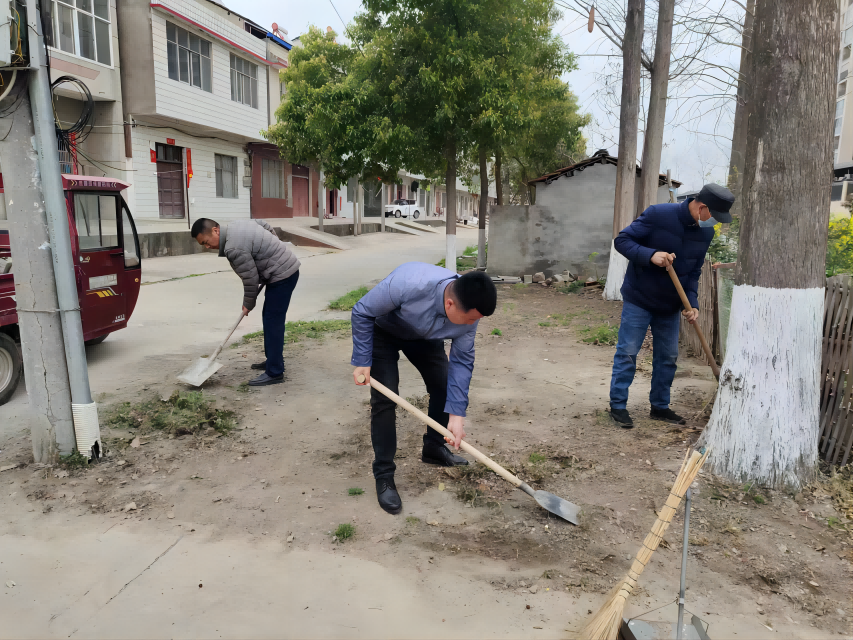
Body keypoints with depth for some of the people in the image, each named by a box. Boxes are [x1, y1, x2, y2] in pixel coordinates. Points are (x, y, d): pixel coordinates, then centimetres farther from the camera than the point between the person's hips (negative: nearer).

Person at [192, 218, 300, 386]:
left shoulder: (234, 248, -23)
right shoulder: (235, 224, 7)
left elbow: (250, 279, -18)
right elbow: (268, 228, 18)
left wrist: (248, 304, -2)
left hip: (282, 276, -11)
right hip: (287, 267, 11)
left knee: (273, 322, -9)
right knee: (270, 318, 18)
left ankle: (274, 373, -6)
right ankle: (273, 360, 30)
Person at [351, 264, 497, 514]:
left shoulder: (468, 311, -28)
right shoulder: (407, 284, -45)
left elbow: (462, 361, -16)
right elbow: (362, 312, -27)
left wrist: (456, 414, -19)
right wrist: (362, 362, -22)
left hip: (424, 335, 5)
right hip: (383, 331, -4)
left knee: (444, 386, 3)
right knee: (384, 399, -12)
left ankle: (434, 449, 27)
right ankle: (384, 476, 0)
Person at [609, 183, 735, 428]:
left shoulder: (706, 233, 0)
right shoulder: (658, 214, -19)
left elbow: (693, 273, 7)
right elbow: (622, 240, -16)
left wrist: (692, 304, -7)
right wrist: (650, 255, -32)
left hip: (670, 305, 6)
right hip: (639, 299, -6)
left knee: (668, 357, 12)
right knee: (627, 353, -2)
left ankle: (660, 406, 26)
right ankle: (618, 405, 10)